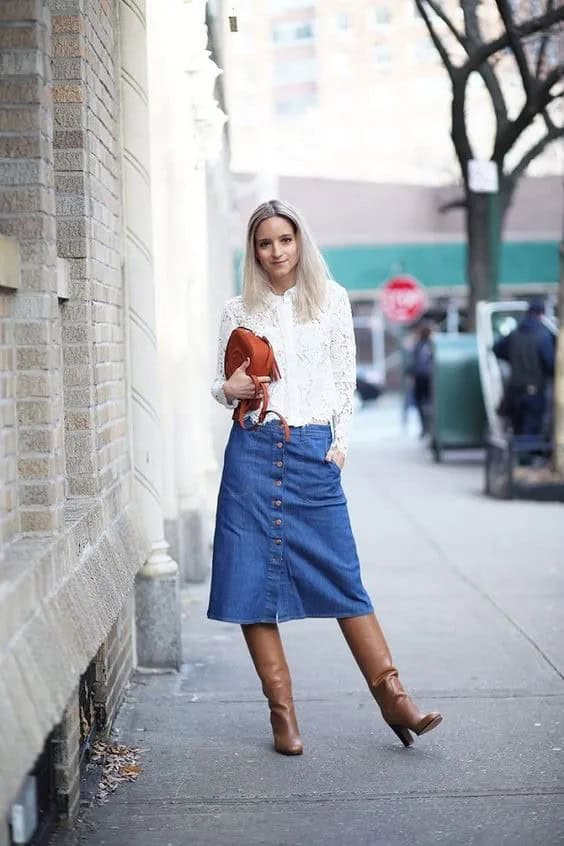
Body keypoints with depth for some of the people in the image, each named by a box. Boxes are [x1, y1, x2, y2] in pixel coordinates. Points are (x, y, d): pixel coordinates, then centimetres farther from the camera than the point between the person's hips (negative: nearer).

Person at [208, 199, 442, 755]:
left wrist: (340, 441, 0)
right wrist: (228, 389, -6)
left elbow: (345, 377, 9)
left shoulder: (330, 299, 9)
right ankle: (282, 712, 5)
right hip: (253, 450, 1)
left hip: (314, 451, -1)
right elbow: (221, 383, 16)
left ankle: (393, 699, 1)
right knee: (254, 579, -2)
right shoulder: (238, 311, 10)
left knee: (342, 577, -4)